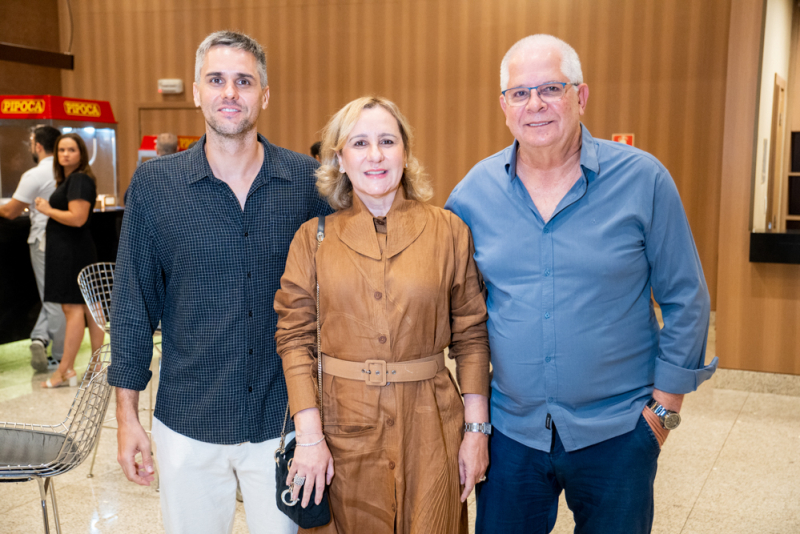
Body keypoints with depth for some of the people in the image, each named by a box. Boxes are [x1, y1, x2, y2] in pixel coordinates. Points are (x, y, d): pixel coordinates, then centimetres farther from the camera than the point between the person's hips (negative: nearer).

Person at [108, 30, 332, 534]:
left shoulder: (308, 181, -4)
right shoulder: (154, 184, -3)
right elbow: (133, 305, 1)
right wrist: (127, 416, 1)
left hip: (285, 419, 0)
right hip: (189, 424, 0)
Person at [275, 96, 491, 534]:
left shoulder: (448, 231, 0)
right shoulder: (314, 238, 1)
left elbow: (471, 335, 2)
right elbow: (295, 338, 0)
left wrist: (477, 430, -1)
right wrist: (309, 437, -7)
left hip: (429, 427, 0)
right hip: (344, 428, 0)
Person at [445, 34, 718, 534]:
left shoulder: (643, 179, -8)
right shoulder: (474, 190, -2)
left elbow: (685, 299, -2)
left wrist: (666, 405, -3)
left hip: (617, 433, -2)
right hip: (511, 430, 2)